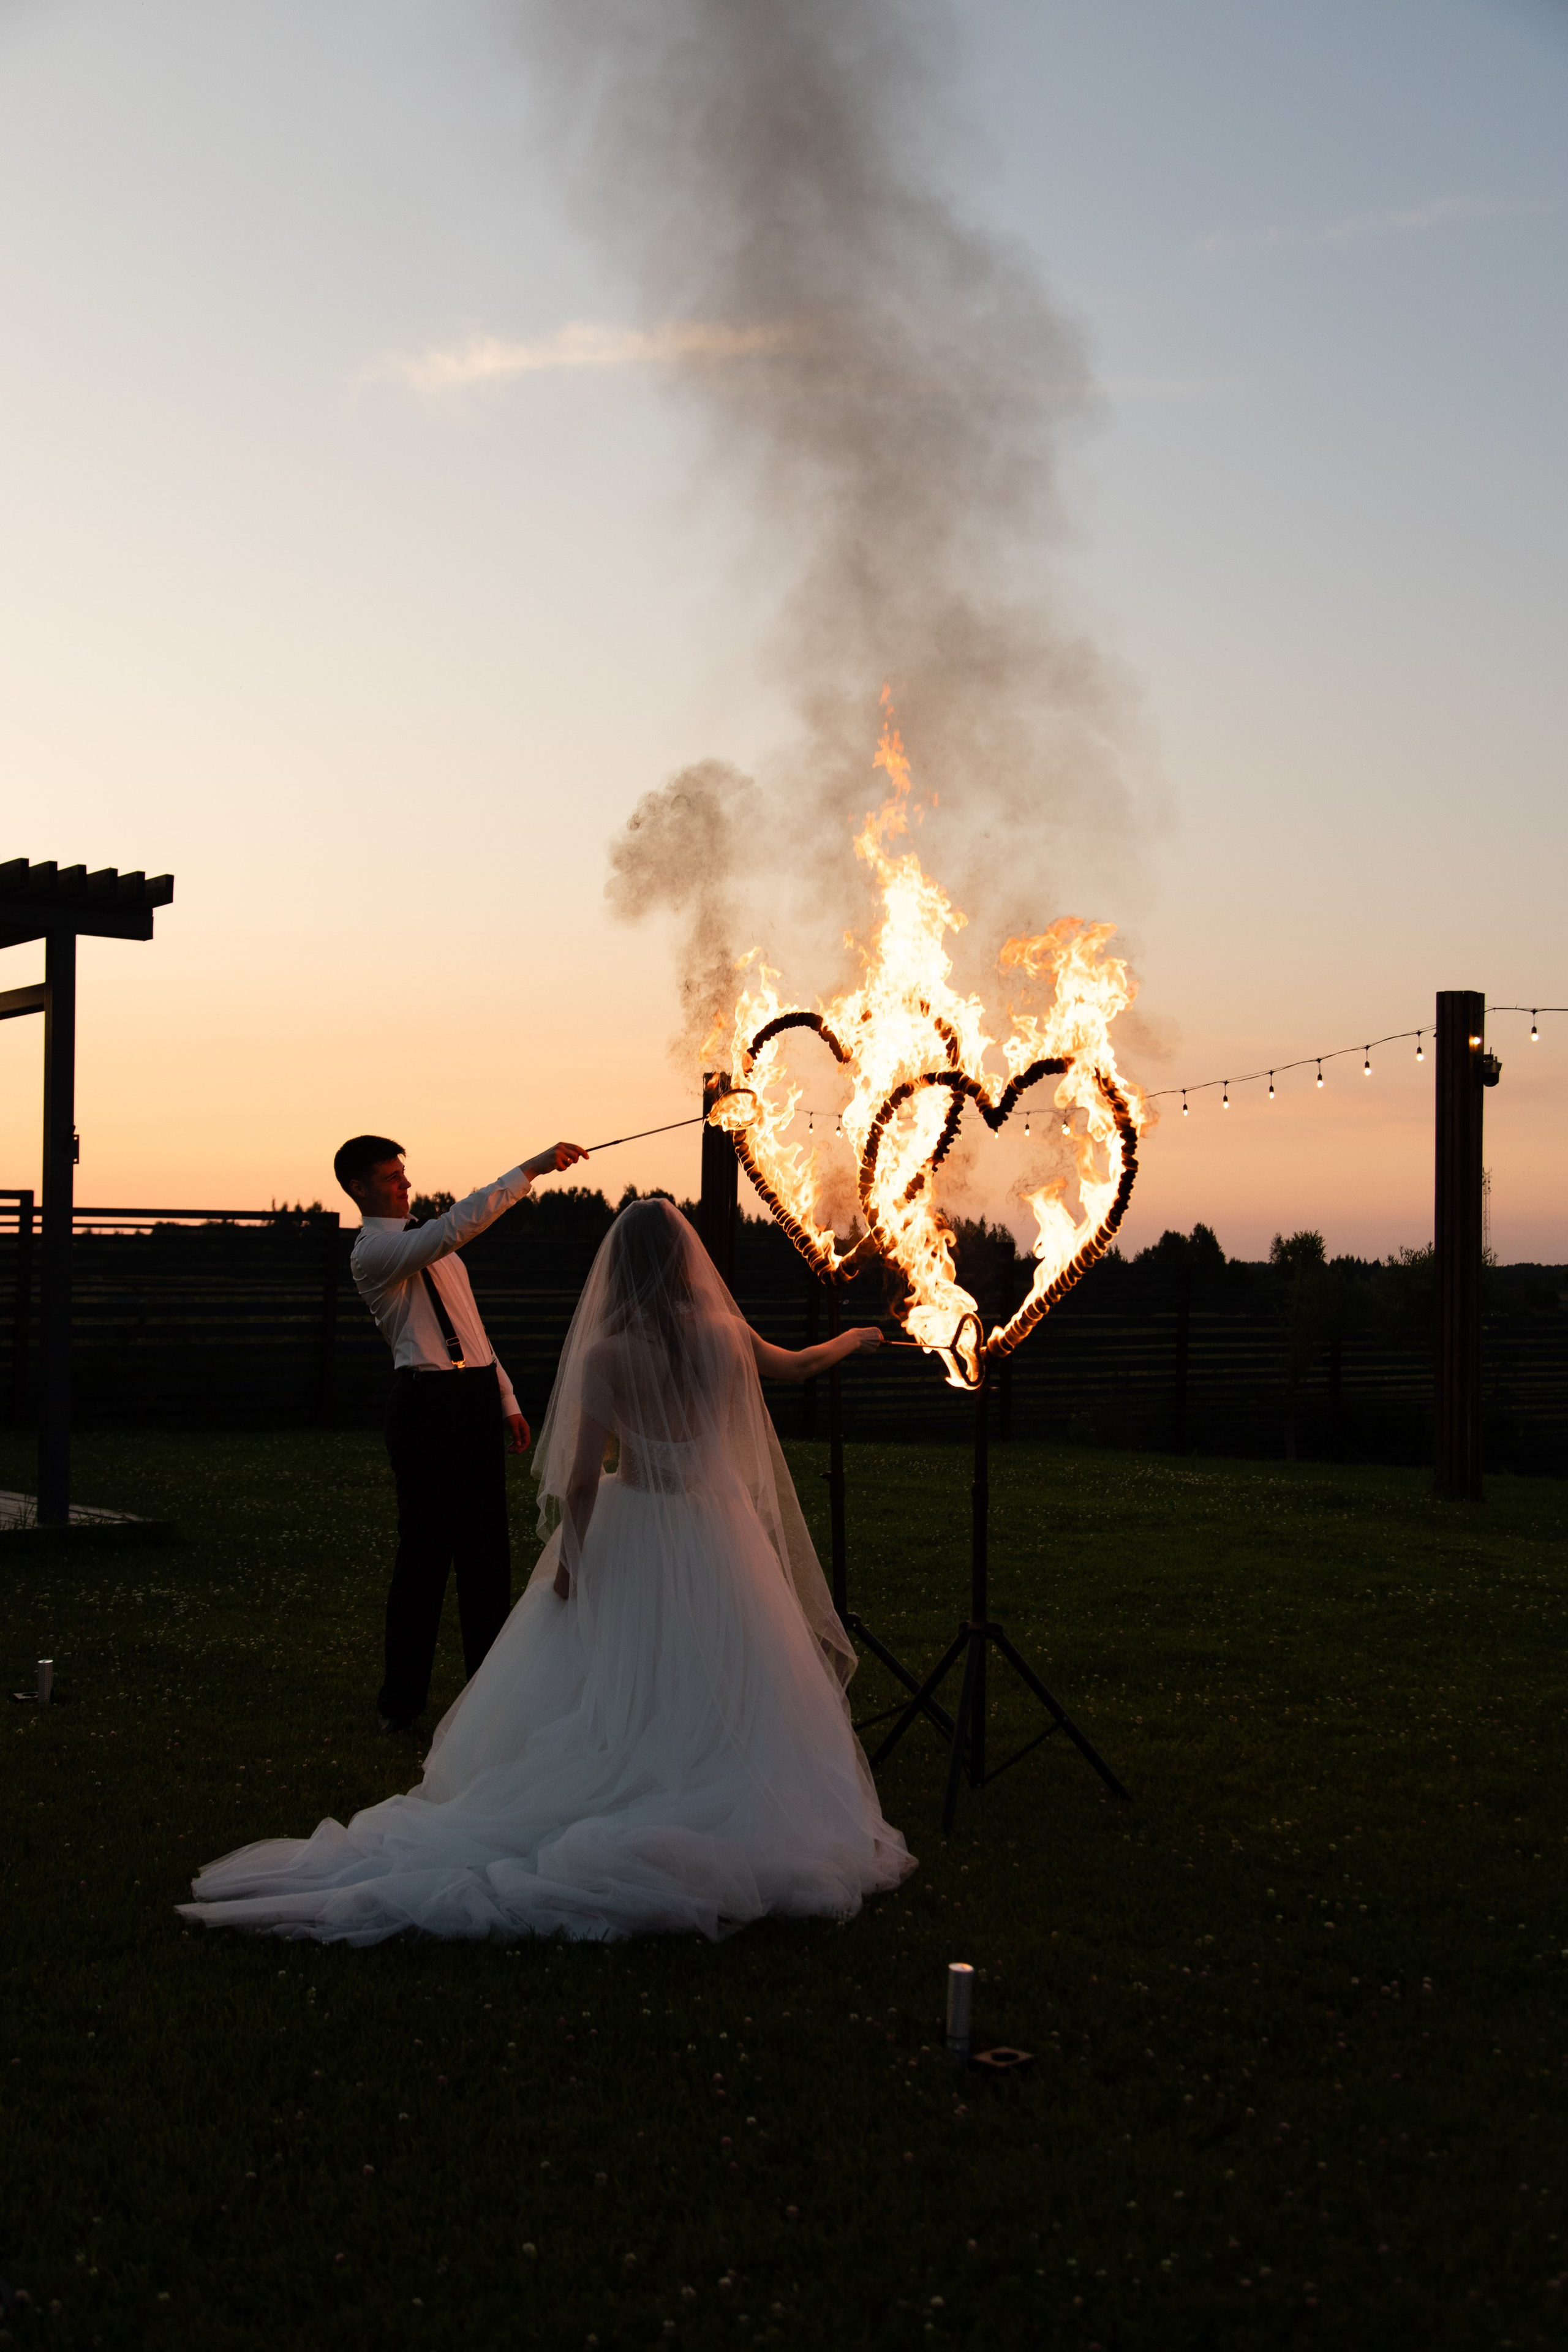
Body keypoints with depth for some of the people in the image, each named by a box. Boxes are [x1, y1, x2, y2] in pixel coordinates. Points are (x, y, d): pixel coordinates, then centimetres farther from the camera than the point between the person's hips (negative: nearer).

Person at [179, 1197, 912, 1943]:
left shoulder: (609, 1354, -14)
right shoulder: (725, 1336, -3)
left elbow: (583, 1477, -16)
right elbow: (794, 1366, 19)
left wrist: (567, 1560, -4)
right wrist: (853, 1341, 39)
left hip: (630, 1532, -2)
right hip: (716, 1534, 3)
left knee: (601, 1695, 4)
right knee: (724, 1698, 8)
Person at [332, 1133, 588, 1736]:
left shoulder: (429, 1246, 19)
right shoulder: (372, 1251, -10)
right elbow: (454, 1227, -26)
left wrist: (506, 1400, 16)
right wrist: (530, 1170, -26)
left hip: (477, 1394, 8)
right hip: (429, 1400, -8)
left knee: (487, 1544, 11)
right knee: (426, 1549, -3)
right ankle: (402, 1701, 9)